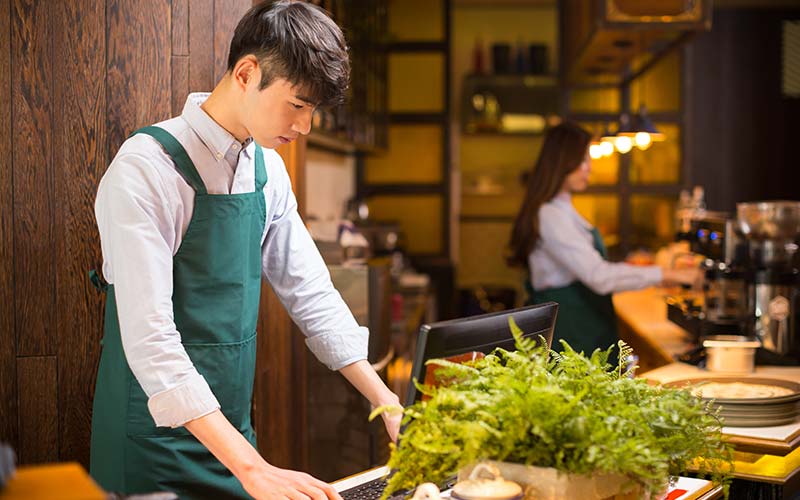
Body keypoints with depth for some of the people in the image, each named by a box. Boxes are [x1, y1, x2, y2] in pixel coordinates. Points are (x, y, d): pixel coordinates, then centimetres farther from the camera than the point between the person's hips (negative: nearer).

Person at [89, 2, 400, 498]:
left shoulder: (267, 168, 1)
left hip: (232, 430, 6)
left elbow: (310, 292, 8)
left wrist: (387, 403, 1)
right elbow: (149, 339, -27)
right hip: (157, 442, -6)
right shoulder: (146, 170, -20)